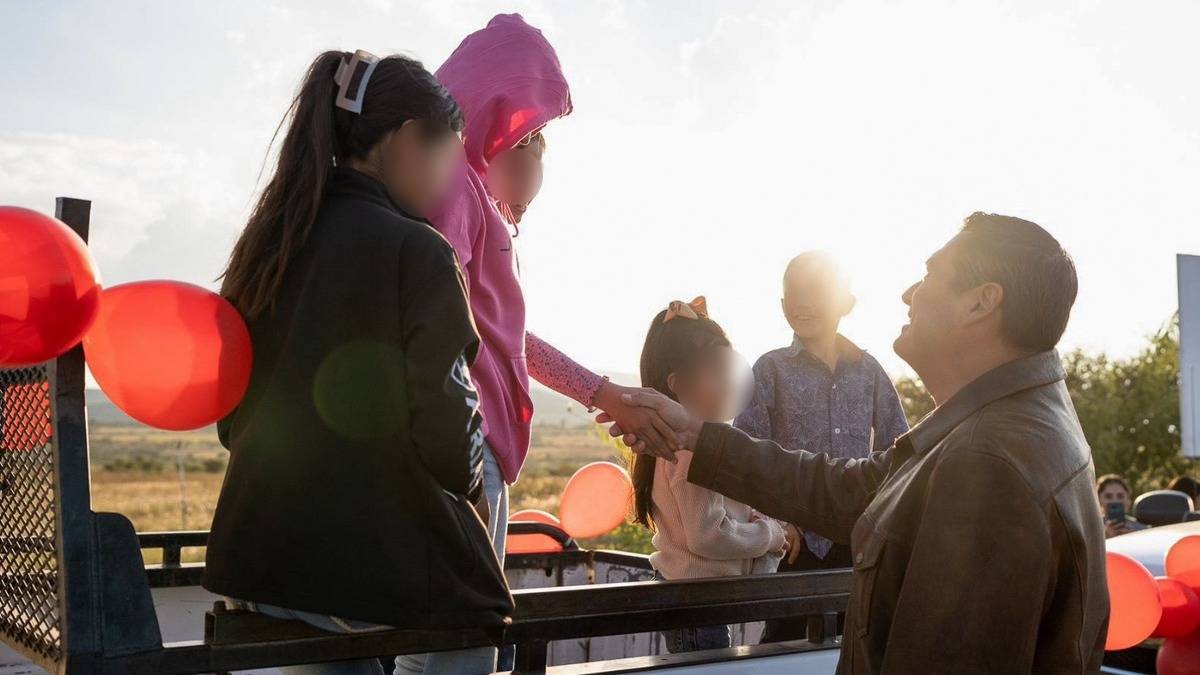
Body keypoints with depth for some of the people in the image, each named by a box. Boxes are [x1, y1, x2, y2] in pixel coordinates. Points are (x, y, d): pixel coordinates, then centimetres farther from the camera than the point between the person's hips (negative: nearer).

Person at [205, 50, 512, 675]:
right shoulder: (415, 250, -12)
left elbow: (232, 417, 13)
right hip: (375, 566, -7)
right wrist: (466, 478, 5)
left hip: (257, 556, 7)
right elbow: (443, 429, -15)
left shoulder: (268, 243, 8)